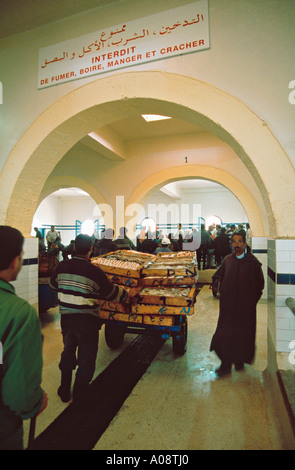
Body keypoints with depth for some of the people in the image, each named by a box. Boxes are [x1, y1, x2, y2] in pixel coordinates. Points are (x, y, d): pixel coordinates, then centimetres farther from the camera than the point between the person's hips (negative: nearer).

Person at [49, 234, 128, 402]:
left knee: (68, 353, 26)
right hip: (87, 321, -5)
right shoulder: (94, 271, -17)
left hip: (66, 318, 5)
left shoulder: (62, 267, -4)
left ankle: (65, 392, 40)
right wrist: (126, 294, 12)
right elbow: (112, 293, -7)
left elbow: (53, 286, 14)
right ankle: (79, 398, 27)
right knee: (86, 360, 14)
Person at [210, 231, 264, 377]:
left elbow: (260, 283, 2)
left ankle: (240, 360, 29)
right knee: (226, 333, 1)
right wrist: (224, 295, 6)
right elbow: (221, 280, 13)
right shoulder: (227, 260, 3)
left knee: (243, 334, 9)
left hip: (246, 306, -1)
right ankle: (226, 364, 13)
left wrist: (253, 299, -2)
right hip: (228, 304, 2)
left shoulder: (253, 262, -4)